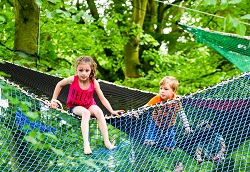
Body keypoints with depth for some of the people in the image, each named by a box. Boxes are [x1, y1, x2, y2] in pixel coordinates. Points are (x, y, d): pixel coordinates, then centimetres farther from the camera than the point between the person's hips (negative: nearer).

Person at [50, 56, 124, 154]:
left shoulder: (94, 82, -14)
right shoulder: (73, 79, -18)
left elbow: (102, 99, -6)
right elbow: (59, 85, 1)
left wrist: (112, 111, -11)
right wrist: (54, 100, 0)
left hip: (89, 105, 2)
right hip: (75, 106, -2)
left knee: (98, 111, -31)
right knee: (86, 112, -36)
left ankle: (107, 141, -29)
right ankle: (86, 143, -44)